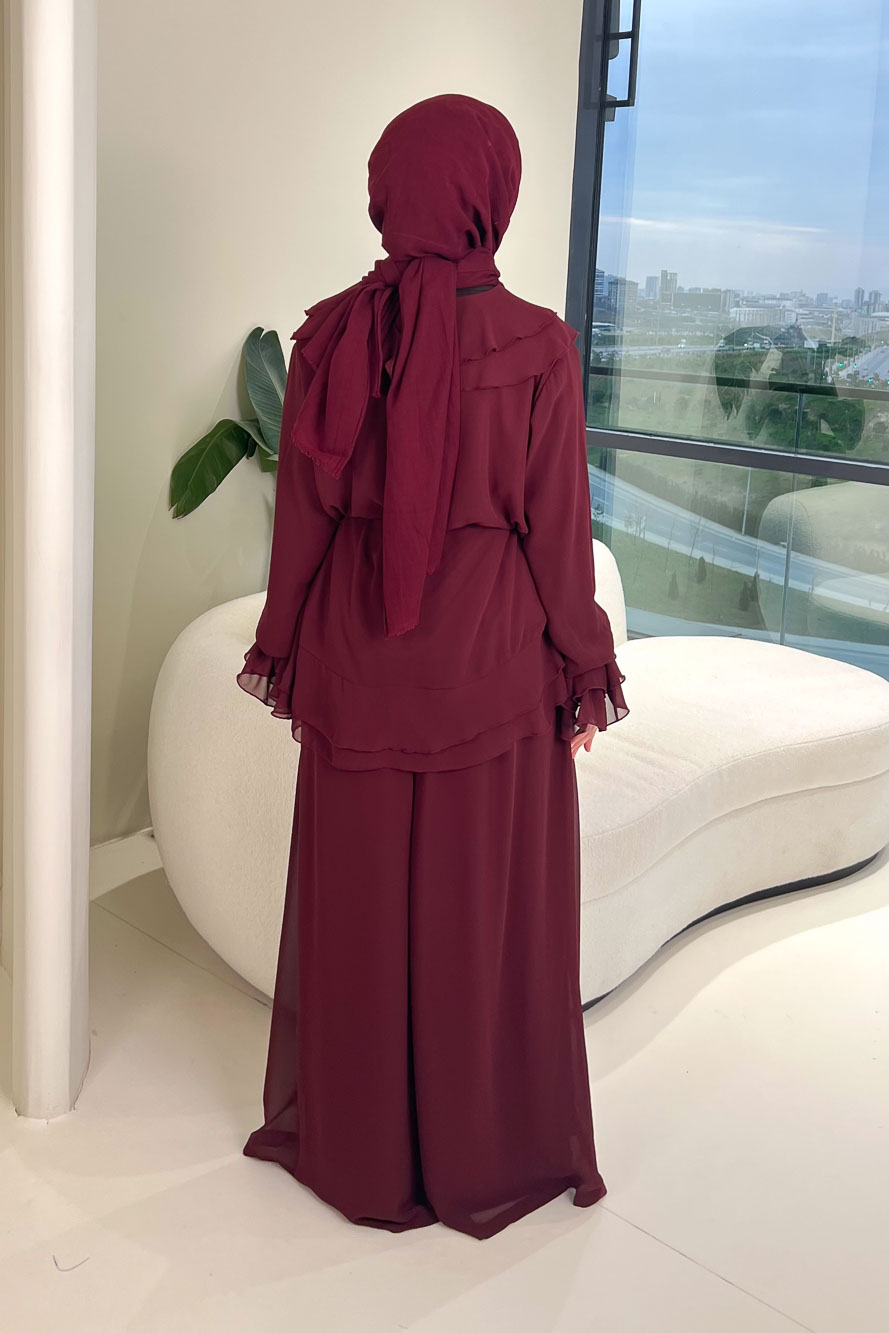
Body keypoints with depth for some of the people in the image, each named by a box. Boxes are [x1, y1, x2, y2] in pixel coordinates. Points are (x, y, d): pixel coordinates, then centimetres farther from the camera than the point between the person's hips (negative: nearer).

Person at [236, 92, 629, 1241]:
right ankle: (485, 1153, 28)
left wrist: (283, 650, 11)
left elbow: (301, 515, -1)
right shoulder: (535, 347, -12)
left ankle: (351, 1140, 33)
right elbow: (557, 527, -8)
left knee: (357, 903, 15)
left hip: (356, 670, 2)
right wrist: (586, 669, 3)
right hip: (493, 668, -2)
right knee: (489, 913, 12)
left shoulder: (331, 337, -6)